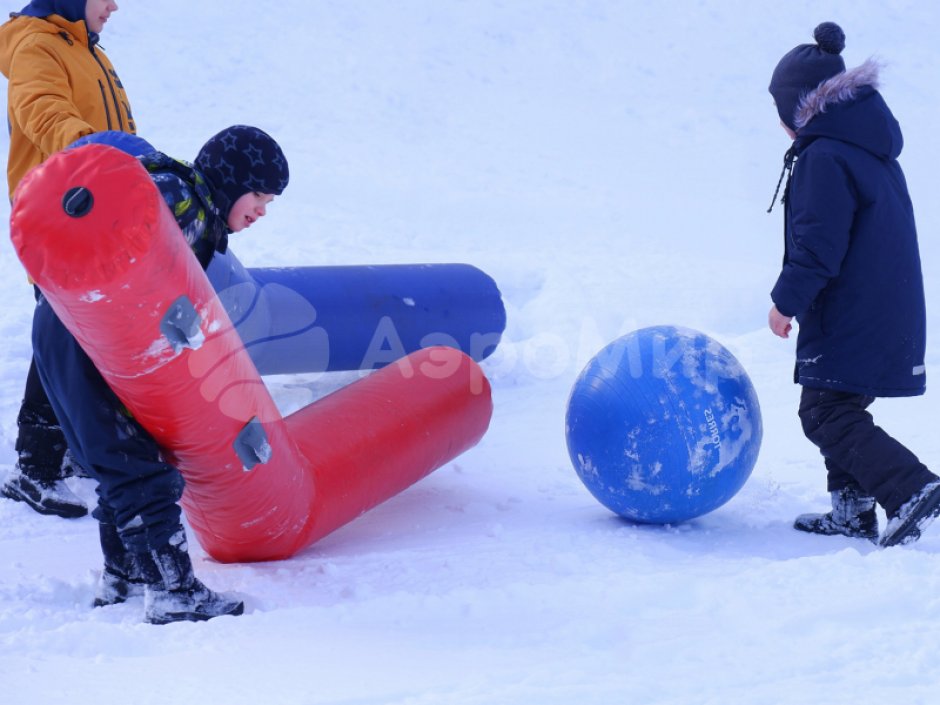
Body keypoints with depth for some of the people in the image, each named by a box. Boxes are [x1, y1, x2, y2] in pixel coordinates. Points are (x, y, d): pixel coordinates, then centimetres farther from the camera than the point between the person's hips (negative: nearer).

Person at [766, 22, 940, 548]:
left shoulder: (824, 156, -16)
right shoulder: (871, 148, 16)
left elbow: (817, 244, -20)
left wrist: (787, 300, -10)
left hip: (850, 317, -10)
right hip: (889, 310, 10)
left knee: (827, 414, -8)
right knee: (838, 407, 18)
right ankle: (852, 509, 21)